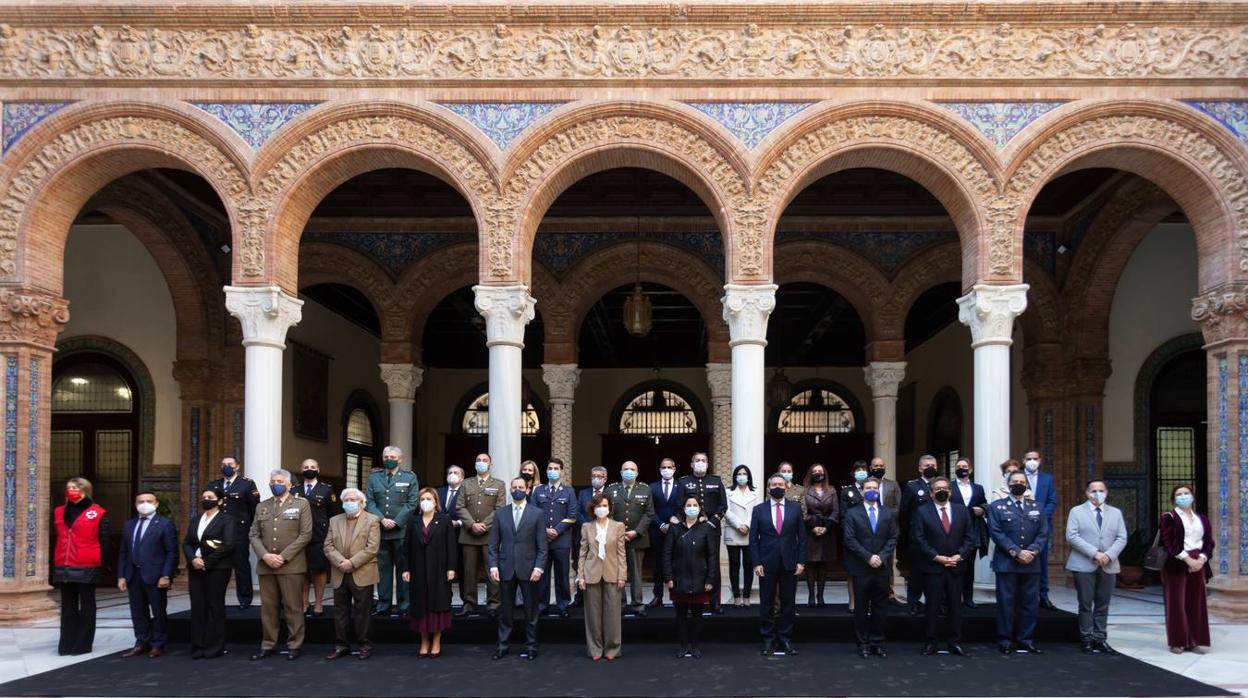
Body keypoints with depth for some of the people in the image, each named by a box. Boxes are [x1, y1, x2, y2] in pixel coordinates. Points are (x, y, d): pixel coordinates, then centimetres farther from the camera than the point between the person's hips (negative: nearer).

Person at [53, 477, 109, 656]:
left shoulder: (98, 513, -3)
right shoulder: (59, 512, 12)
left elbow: (103, 542, -4)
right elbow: (55, 539, 15)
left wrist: (101, 566, -8)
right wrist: (54, 565, 10)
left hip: (87, 567, -5)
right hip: (63, 567, 5)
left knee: (87, 606, 4)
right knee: (68, 606, 10)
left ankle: (83, 644, 9)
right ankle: (67, 643, 15)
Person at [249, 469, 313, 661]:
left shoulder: (301, 505, 4)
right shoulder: (261, 507, 16)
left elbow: (305, 534, -4)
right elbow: (254, 535, 11)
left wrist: (283, 556, -11)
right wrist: (265, 555, -8)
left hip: (291, 565, -4)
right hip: (265, 564, 4)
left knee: (293, 607, -2)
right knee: (267, 607, 7)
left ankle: (295, 645, 5)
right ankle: (268, 645, 15)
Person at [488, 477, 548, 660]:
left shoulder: (536, 514, 2)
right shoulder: (501, 513, 7)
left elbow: (542, 546, 0)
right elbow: (493, 544, 7)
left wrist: (538, 567, -9)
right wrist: (493, 566, -3)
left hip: (528, 569, -1)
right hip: (506, 569, 1)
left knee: (531, 610, 5)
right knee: (505, 610, 6)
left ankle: (531, 647, 14)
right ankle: (502, 646, 14)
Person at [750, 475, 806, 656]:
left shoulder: (795, 508, 5)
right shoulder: (759, 510, 3)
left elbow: (802, 536, 5)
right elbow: (753, 539, 2)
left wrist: (801, 561, -2)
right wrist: (757, 563, -6)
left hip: (789, 564, 1)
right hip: (767, 564, 0)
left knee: (788, 603, 5)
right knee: (766, 604, 4)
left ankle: (786, 639, 14)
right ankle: (768, 640, 13)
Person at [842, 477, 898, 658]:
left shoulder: (889, 513, 9)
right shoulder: (852, 514, 2)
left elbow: (893, 538, 5)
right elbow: (850, 539, -5)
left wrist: (881, 556, -9)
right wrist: (868, 557, -13)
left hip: (883, 568, 2)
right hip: (861, 568, -2)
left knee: (880, 608, 6)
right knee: (861, 608, 3)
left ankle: (878, 643, 13)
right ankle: (863, 644, 9)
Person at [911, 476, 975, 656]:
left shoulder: (962, 511, 9)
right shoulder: (922, 512, -1)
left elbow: (969, 537, 7)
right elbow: (919, 540, -6)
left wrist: (959, 556, -7)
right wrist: (937, 557, -13)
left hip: (956, 567, 3)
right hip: (932, 567, -3)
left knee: (955, 606, 6)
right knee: (933, 606, 2)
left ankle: (955, 643, 13)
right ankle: (931, 643, 10)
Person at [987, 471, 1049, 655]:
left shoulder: (1036, 507, 15)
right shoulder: (997, 506, 5)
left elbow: (1043, 533, 6)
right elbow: (996, 533, -6)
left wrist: (1032, 551, -11)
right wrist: (1016, 552, -15)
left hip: (1031, 564, 3)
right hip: (1006, 563, -3)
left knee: (1030, 602, 5)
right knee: (1006, 602, -1)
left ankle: (1025, 639, 12)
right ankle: (1005, 639, 5)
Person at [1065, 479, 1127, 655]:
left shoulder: (1116, 513, 13)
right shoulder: (1076, 512, 3)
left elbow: (1122, 538, 6)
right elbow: (1072, 536, -8)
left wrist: (1109, 555, -12)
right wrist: (1094, 553, -16)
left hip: (1108, 566, 3)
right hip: (1084, 566, -3)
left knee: (1103, 606, 5)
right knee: (1086, 605, -1)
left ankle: (1100, 639, 11)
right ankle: (1087, 640, 6)